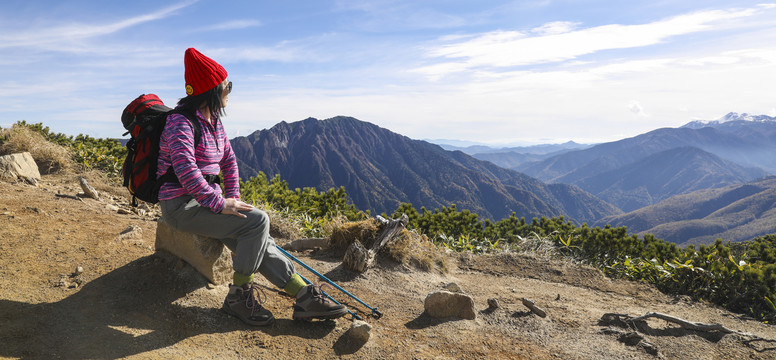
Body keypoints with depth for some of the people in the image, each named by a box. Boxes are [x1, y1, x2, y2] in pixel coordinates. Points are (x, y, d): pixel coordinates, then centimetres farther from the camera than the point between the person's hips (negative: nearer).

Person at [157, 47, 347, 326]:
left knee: (257, 241, -5)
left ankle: (305, 297, -4)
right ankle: (239, 296, -9)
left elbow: (228, 159, 16)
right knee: (257, 220, -22)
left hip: (203, 198, 8)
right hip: (182, 205, -8)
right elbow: (186, 171, -28)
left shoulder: (213, 120, 11)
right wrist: (221, 204, -25)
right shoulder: (181, 123, -18)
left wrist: (232, 197, 4)